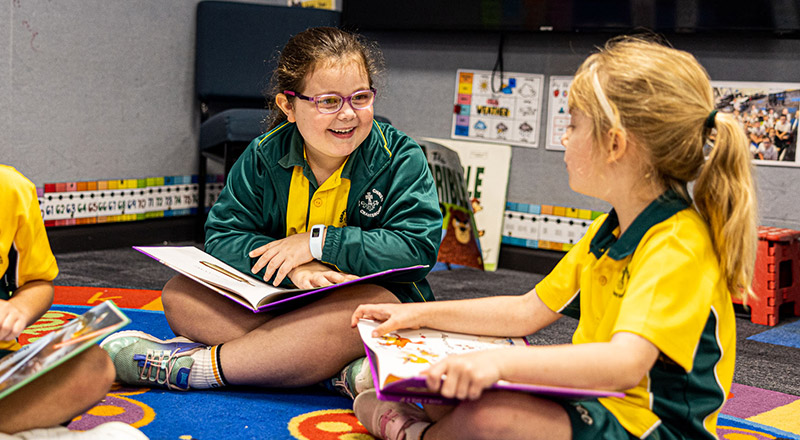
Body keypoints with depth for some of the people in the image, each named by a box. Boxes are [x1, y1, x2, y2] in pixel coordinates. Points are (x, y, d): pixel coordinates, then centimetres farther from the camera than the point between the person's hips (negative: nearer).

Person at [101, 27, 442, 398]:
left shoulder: (402, 157, -7)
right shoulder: (264, 156, 0)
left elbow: (420, 247, -16)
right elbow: (221, 236, -5)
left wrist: (319, 242, -19)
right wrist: (291, 267, -24)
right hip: (278, 301, 4)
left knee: (366, 309, -40)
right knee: (180, 295, -16)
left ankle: (188, 366, -32)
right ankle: (340, 368, -33)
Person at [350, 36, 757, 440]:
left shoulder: (678, 247, -22)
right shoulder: (608, 232, 12)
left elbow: (624, 365, -36)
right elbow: (527, 312, 17)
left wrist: (500, 362, -47)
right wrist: (421, 314, 12)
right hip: (594, 406, 10)